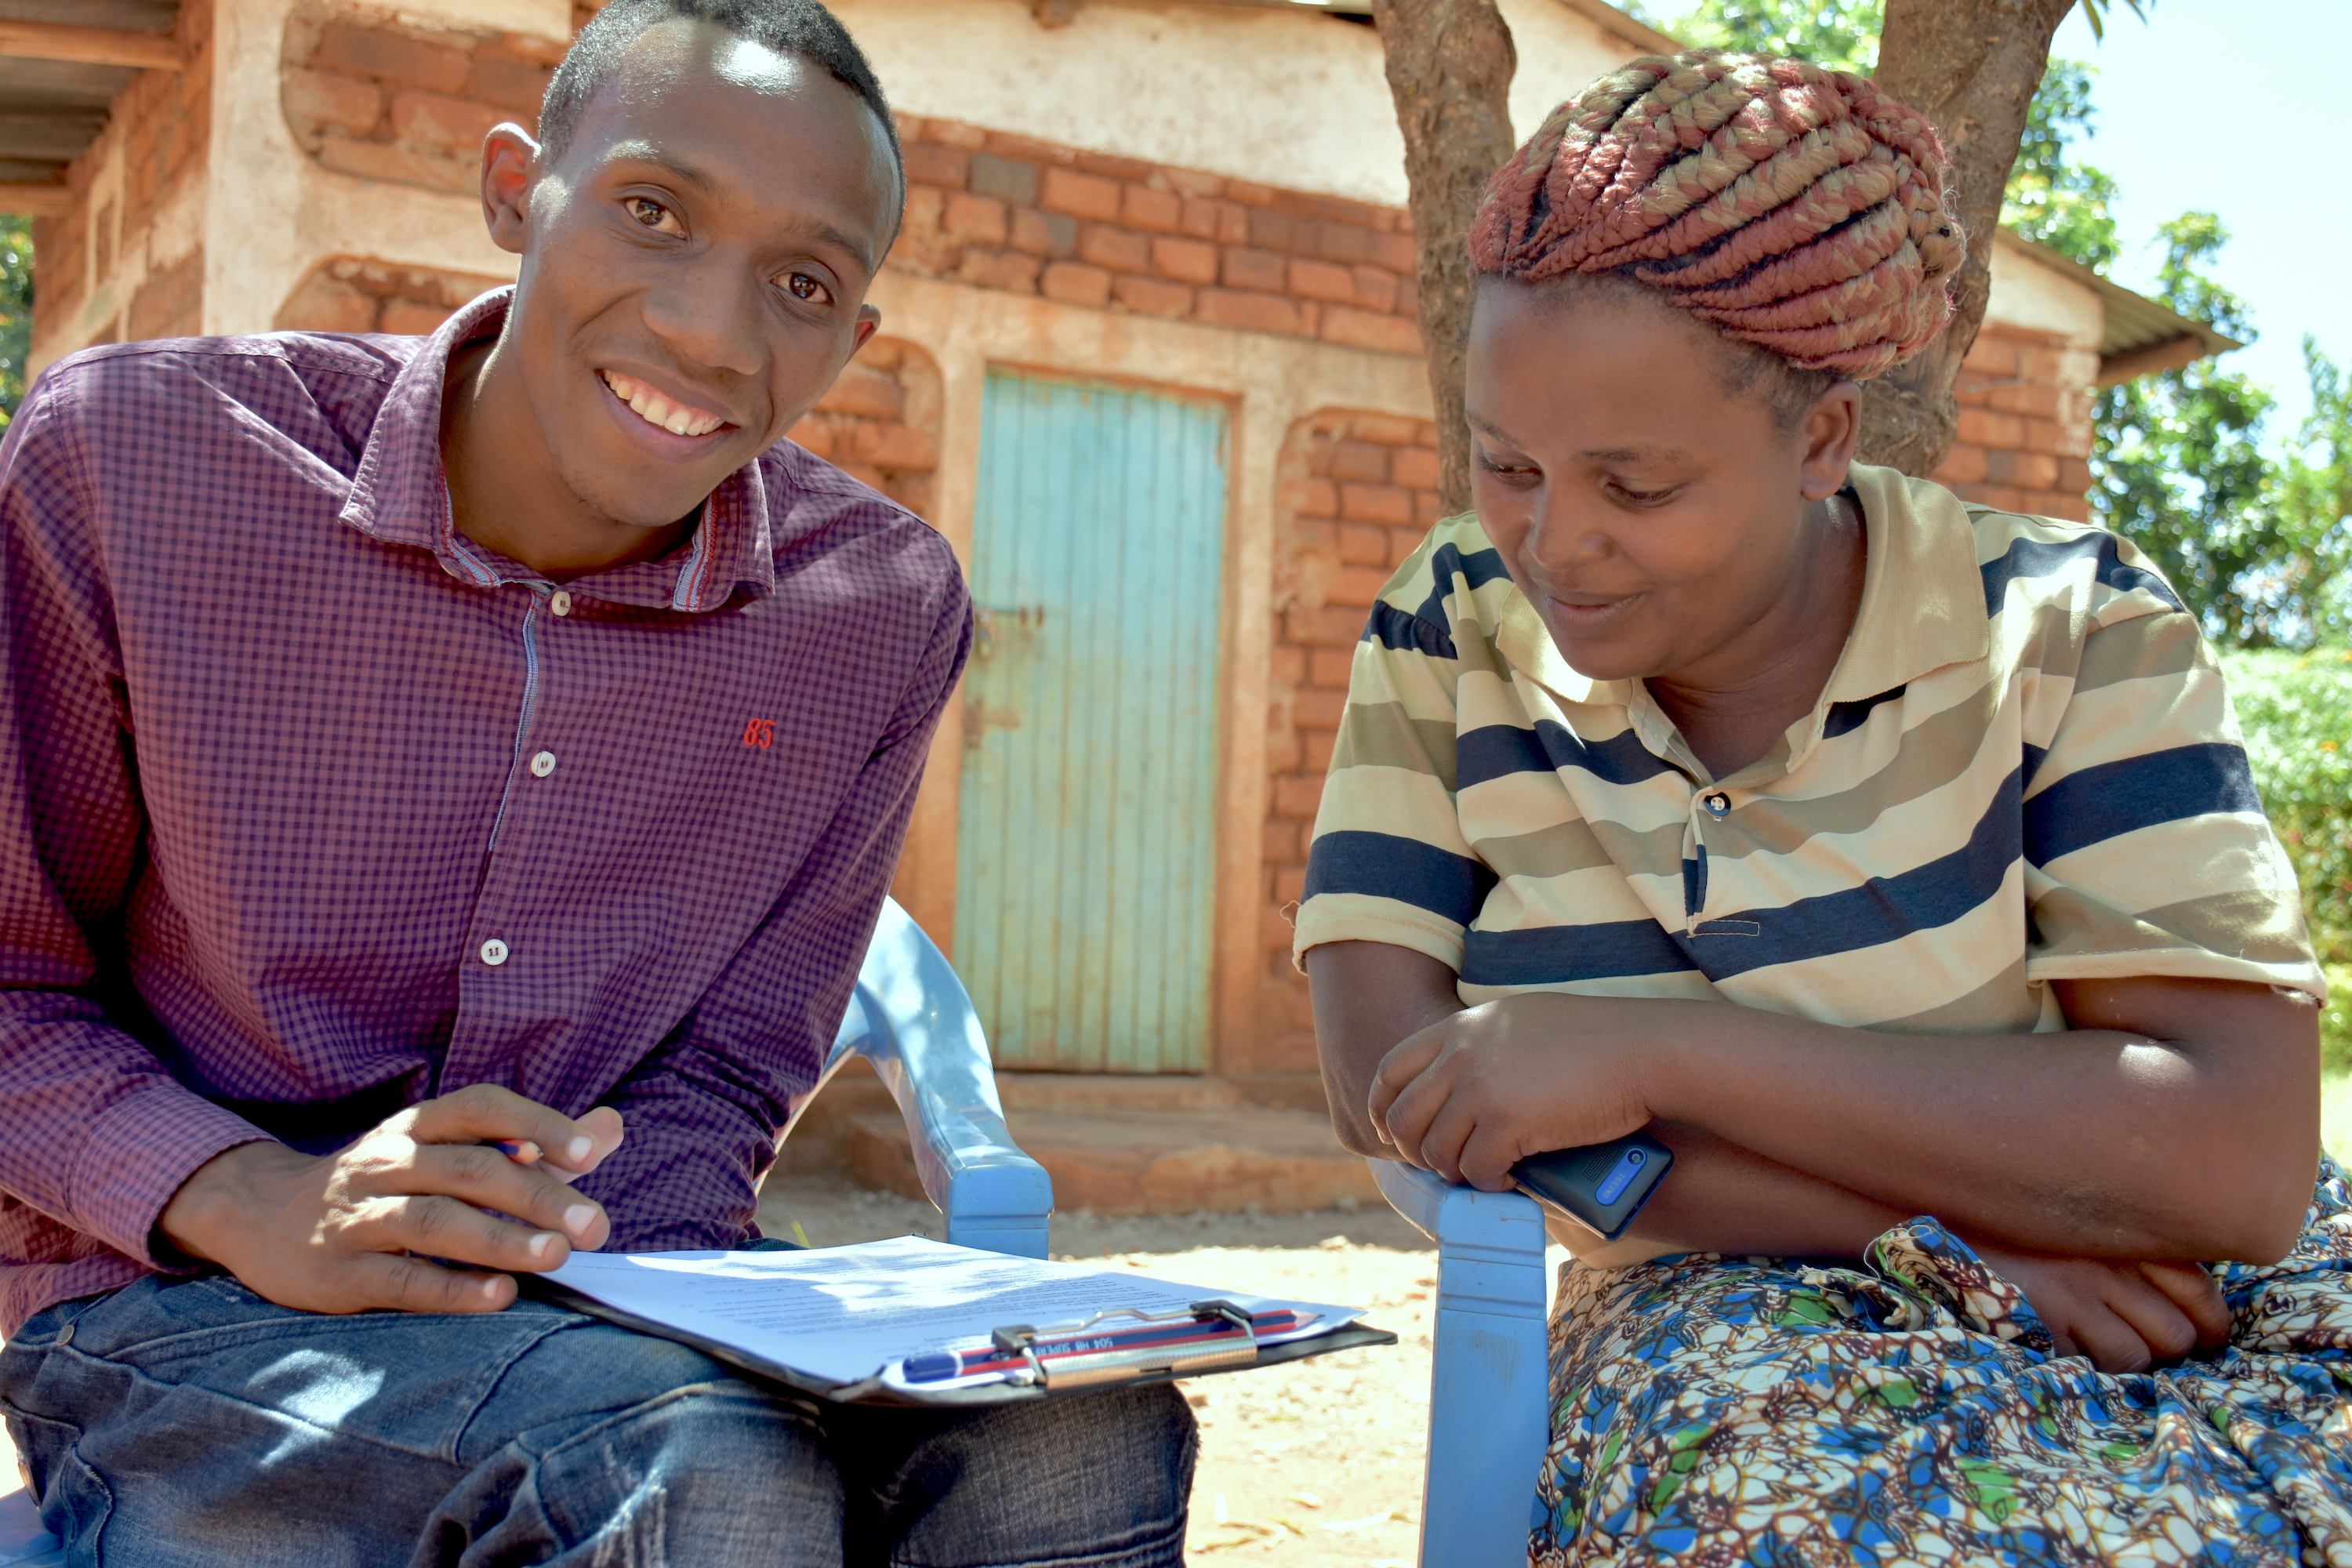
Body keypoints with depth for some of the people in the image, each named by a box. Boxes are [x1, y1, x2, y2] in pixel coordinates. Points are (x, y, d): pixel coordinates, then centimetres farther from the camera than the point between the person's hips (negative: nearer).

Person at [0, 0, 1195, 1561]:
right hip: (184, 1301, -3)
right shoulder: (133, 461, -10)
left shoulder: (882, 610, -4)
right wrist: (256, 1200, -21)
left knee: (1086, 1441, -26)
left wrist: (574, 1263, -18)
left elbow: (731, 1073, 3)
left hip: (612, 1283, 4)